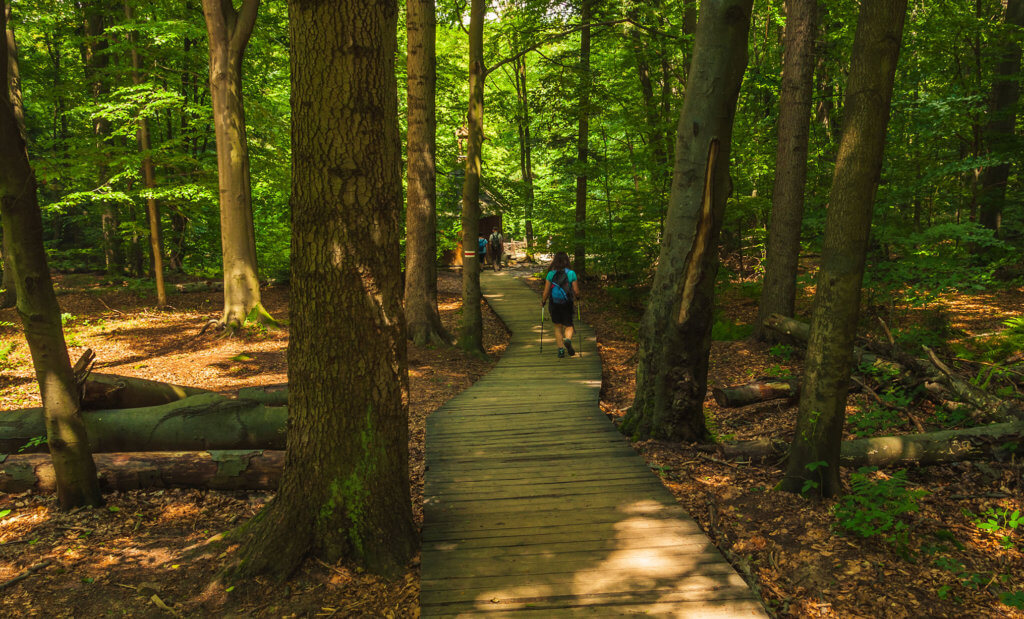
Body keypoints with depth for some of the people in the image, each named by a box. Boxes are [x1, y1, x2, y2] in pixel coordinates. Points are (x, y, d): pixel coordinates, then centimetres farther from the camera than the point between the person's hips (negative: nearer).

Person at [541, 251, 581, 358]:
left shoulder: (551, 274, -6)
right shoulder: (571, 273, -7)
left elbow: (546, 292, -5)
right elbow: (576, 292, -5)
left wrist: (542, 302, 12)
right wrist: (577, 297, 17)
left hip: (554, 304, 1)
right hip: (567, 304, 0)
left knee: (557, 326, 16)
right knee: (568, 326, 14)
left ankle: (561, 349, 11)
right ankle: (568, 339, -16)